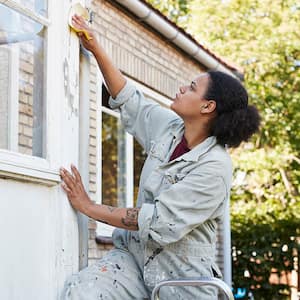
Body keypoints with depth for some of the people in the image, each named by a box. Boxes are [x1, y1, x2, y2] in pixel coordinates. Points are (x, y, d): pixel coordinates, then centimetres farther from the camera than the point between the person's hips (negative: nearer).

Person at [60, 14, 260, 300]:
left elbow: (159, 221, -20)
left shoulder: (214, 168, -18)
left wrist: (89, 207, -15)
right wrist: (95, 49, 14)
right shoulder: (169, 127, 3)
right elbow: (128, 100, 19)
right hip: (133, 253, 5)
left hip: (181, 276, -4)